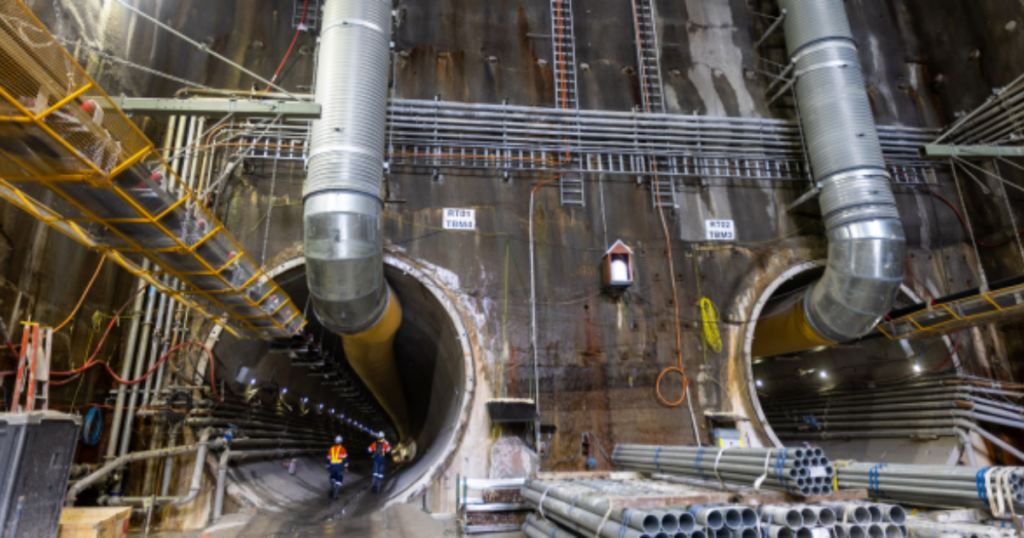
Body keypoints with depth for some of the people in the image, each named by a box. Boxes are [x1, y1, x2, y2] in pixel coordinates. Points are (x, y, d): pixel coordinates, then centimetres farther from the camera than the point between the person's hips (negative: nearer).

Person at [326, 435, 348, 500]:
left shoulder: (331, 449, 8)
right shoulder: (342, 449, -5)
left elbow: (328, 459, 10)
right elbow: (345, 458, -8)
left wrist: (328, 467, 19)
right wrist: (346, 466, -2)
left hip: (332, 466, 4)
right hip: (340, 466, -4)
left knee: (333, 479, 24)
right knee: (338, 481, 1)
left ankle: (332, 493, 16)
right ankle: (335, 495, -5)